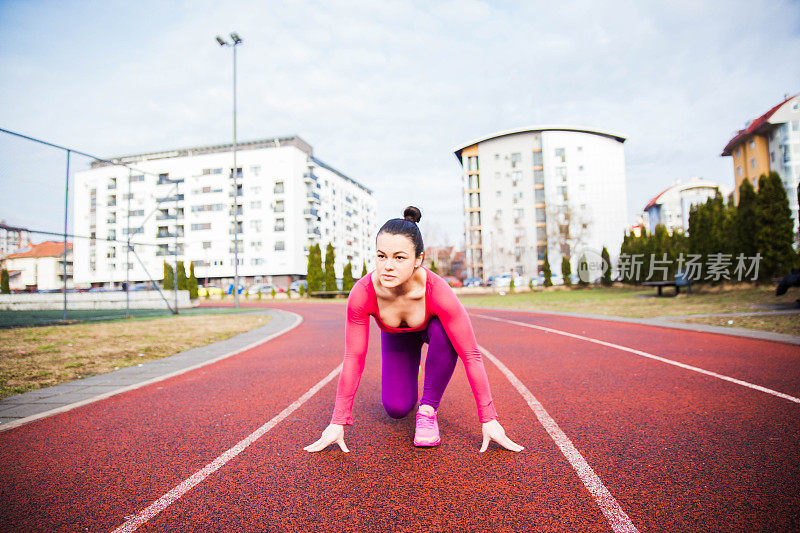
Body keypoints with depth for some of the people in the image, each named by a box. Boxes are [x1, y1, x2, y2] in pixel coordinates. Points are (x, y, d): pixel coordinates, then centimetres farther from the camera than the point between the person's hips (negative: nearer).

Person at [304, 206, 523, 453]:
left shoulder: (438, 291, -42)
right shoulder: (362, 292, -37)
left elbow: (471, 356, -34)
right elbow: (353, 358, -26)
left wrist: (489, 420, -30)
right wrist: (338, 423, -22)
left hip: (431, 325, -1)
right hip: (396, 336, 1)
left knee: (445, 335, -36)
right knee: (397, 409, -10)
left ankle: (428, 408, -13)